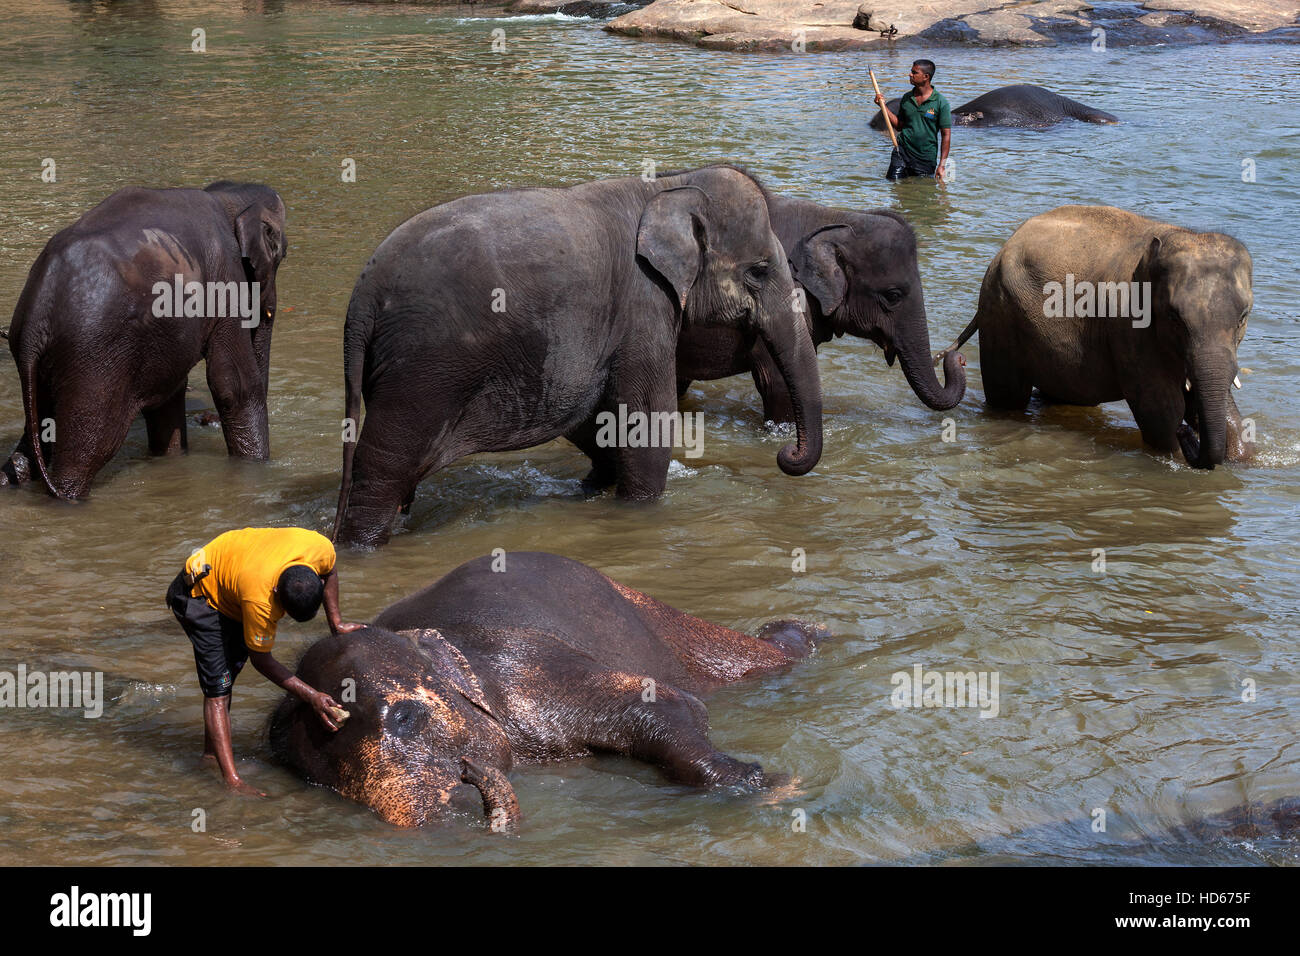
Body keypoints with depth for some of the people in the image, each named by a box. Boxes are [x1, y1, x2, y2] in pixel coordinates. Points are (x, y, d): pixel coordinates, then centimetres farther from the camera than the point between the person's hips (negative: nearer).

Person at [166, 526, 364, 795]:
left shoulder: (321, 548, -30)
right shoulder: (258, 600, -43)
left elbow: (329, 572, 0)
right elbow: (261, 660, -25)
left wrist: (336, 622, -3)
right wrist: (311, 697, -26)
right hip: (201, 593, -8)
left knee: (232, 668, 14)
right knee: (218, 687, -16)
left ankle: (212, 752, 27)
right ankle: (232, 780, -23)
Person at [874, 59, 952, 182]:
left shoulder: (940, 102, -7)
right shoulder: (906, 98, 6)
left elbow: (946, 135, -7)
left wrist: (941, 165, -12)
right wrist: (883, 105, 5)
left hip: (925, 158, -3)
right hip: (902, 152, 3)